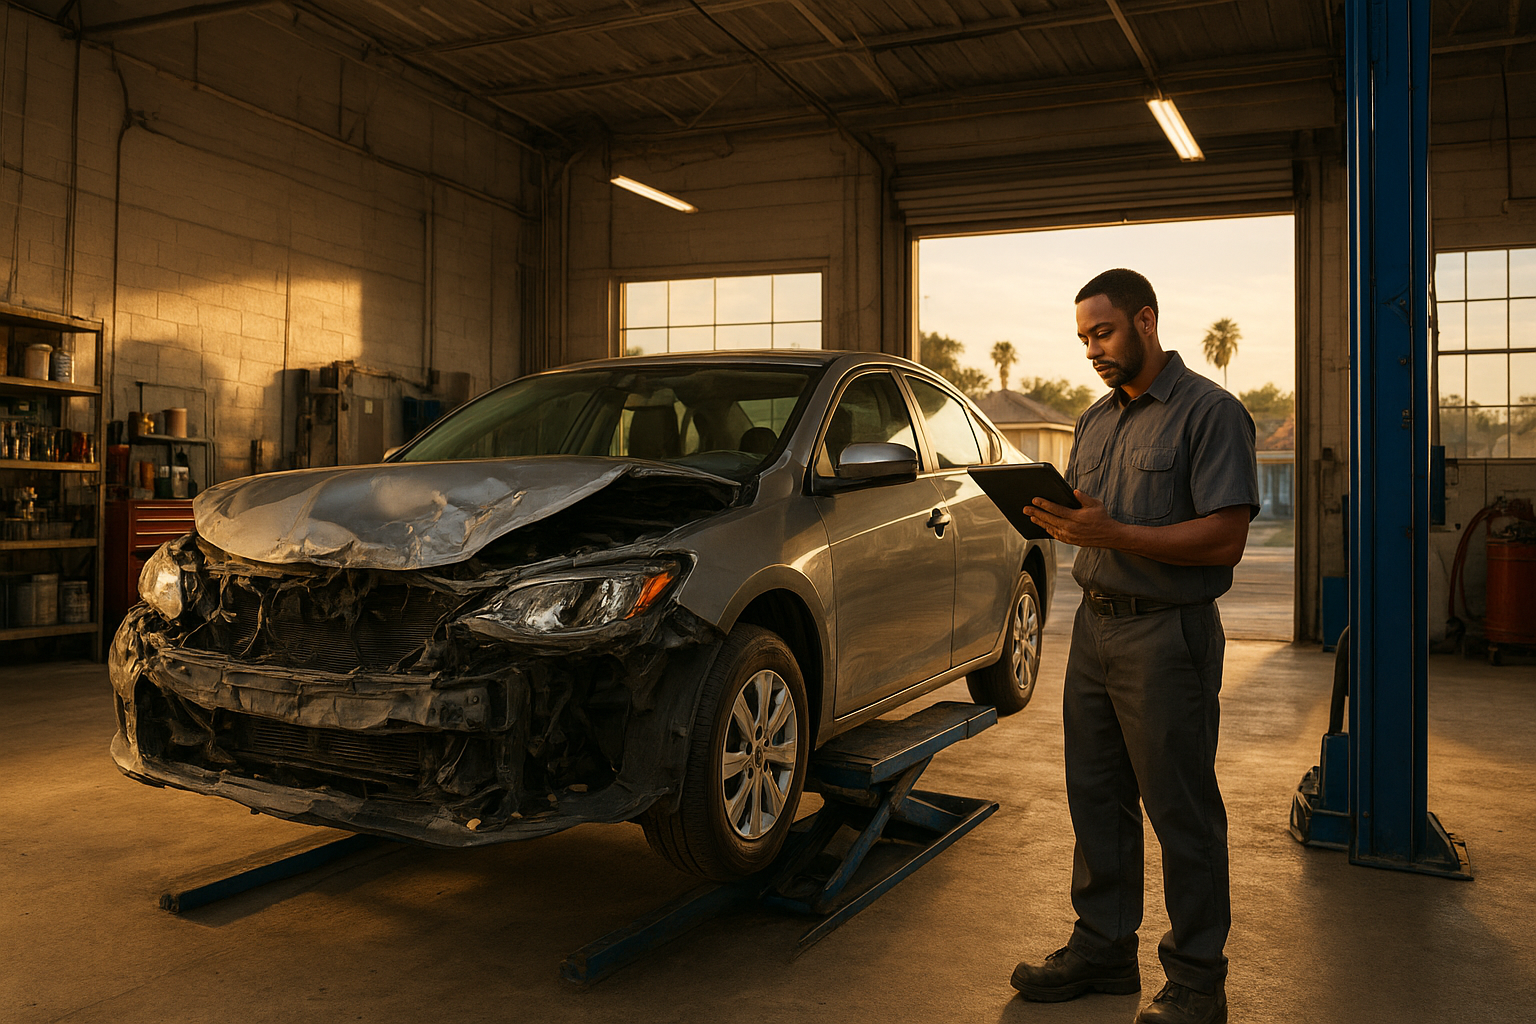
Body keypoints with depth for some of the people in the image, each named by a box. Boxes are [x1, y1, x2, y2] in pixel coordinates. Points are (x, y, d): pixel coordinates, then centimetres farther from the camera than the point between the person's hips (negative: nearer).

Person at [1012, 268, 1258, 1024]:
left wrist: (1113, 533, -24)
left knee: (1181, 811, 2)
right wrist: (1056, 522, -4)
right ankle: (1103, 947, 28)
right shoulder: (1096, 420, 16)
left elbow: (1224, 537, -17)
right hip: (1094, 623, 8)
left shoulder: (1208, 411, -9)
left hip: (1168, 635, -7)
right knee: (1096, 798, 14)